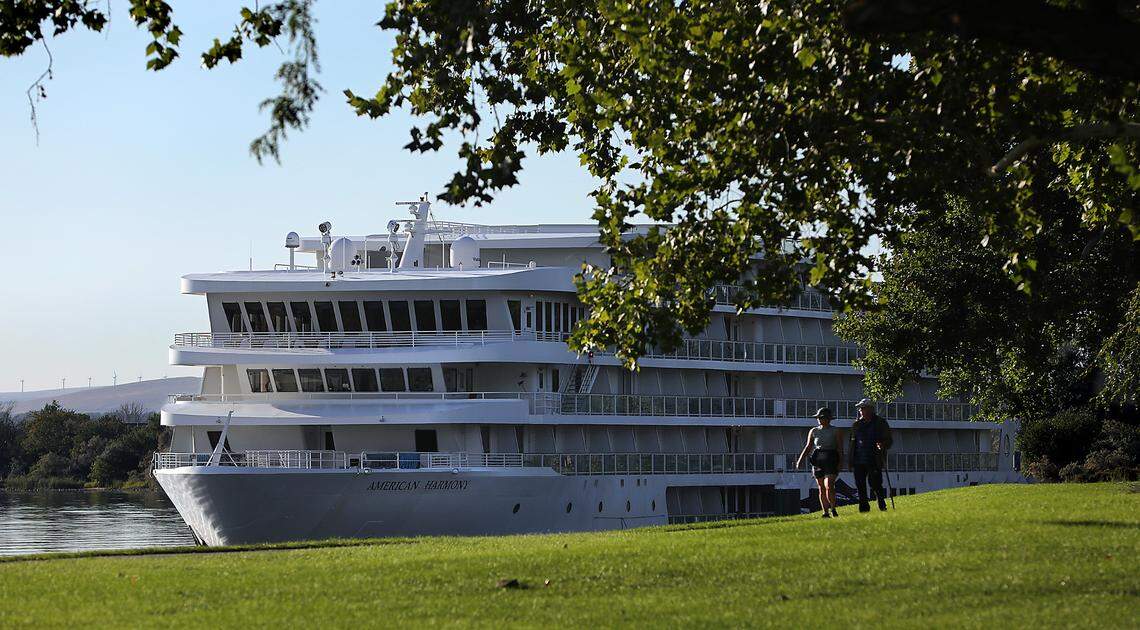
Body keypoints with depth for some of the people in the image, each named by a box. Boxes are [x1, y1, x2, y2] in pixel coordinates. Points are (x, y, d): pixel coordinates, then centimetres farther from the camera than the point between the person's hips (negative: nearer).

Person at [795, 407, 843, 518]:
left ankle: (833, 508, 0)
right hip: (818, 461, 4)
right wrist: (801, 459, 1)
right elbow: (808, 446, 11)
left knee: (829, 486, -17)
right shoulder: (814, 431, 13)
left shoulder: (836, 432, 4)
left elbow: (840, 447, 0)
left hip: (831, 460, -3)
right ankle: (825, 512, 7)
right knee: (821, 488, 2)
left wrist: (840, 462, -10)